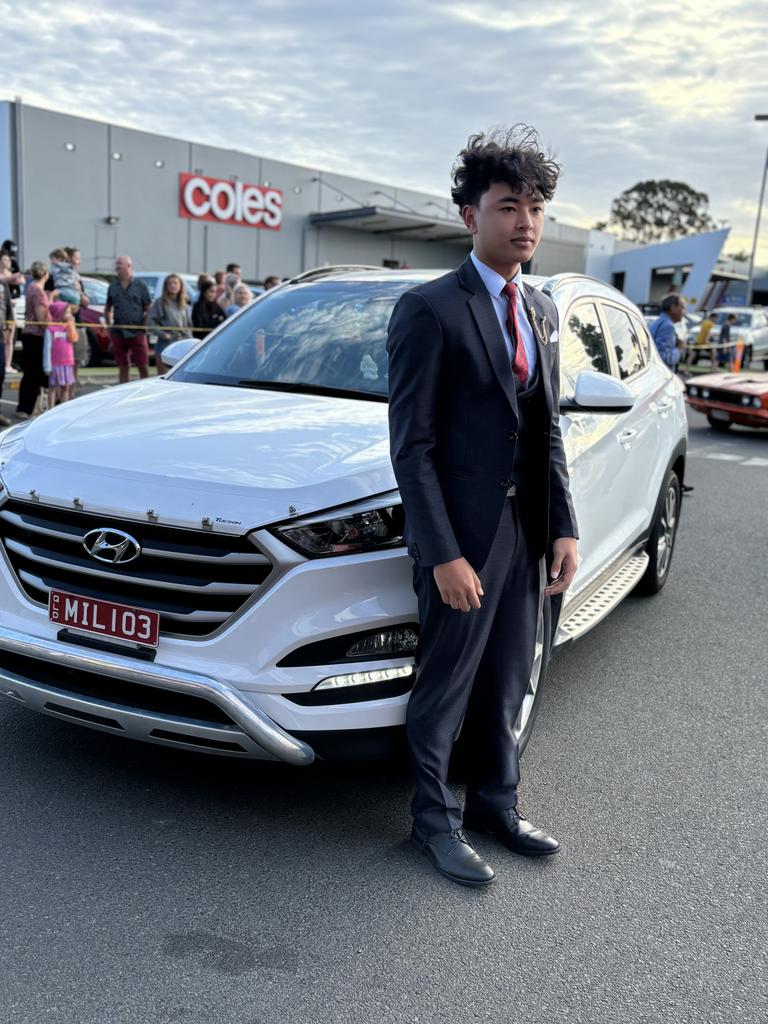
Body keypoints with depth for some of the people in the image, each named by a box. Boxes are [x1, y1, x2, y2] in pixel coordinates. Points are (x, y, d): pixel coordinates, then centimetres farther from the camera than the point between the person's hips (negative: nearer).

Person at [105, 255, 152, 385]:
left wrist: (144, 325, -5)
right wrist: (109, 324, 8)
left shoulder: (140, 286, 2)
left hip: (137, 333, -3)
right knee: (123, 367, 7)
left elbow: (148, 308, 2)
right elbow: (107, 309, 19)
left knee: (143, 366, -4)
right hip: (118, 333, 3)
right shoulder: (113, 287, 11)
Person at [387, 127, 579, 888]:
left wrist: (563, 527, 6)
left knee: (506, 681, 18)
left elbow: (548, 432, 14)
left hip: (526, 527, 7)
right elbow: (410, 445, -14)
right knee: (447, 685, 8)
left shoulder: (541, 311, 11)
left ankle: (495, 802, 38)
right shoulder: (429, 310, -11)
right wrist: (444, 554, -18)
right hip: (462, 533, -7)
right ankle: (435, 822, 28)